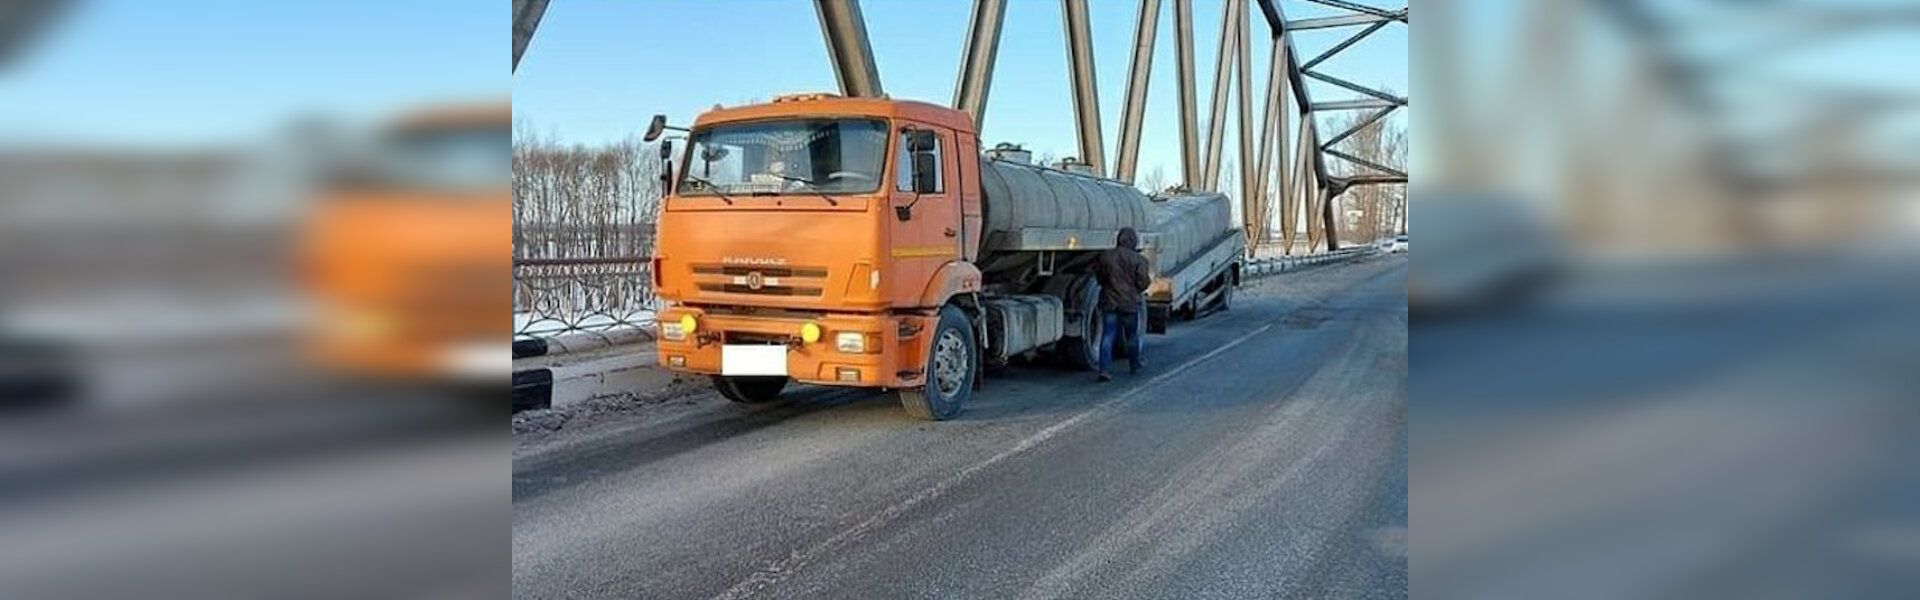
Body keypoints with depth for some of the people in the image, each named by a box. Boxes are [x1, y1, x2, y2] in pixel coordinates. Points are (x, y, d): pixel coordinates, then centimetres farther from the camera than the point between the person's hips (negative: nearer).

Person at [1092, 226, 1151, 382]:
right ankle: (1134, 365, 33)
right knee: (1132, 335, 16)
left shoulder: (1105, 257, 0)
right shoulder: (1138, 260, -9)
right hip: (1130, 303, -2)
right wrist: (1150, 278, 13)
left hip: (1109, 303, 2)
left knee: (1108, 336, 0)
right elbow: (1142, 283, -9)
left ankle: (1103, 369, -10)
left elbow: (1098, 278, 9)